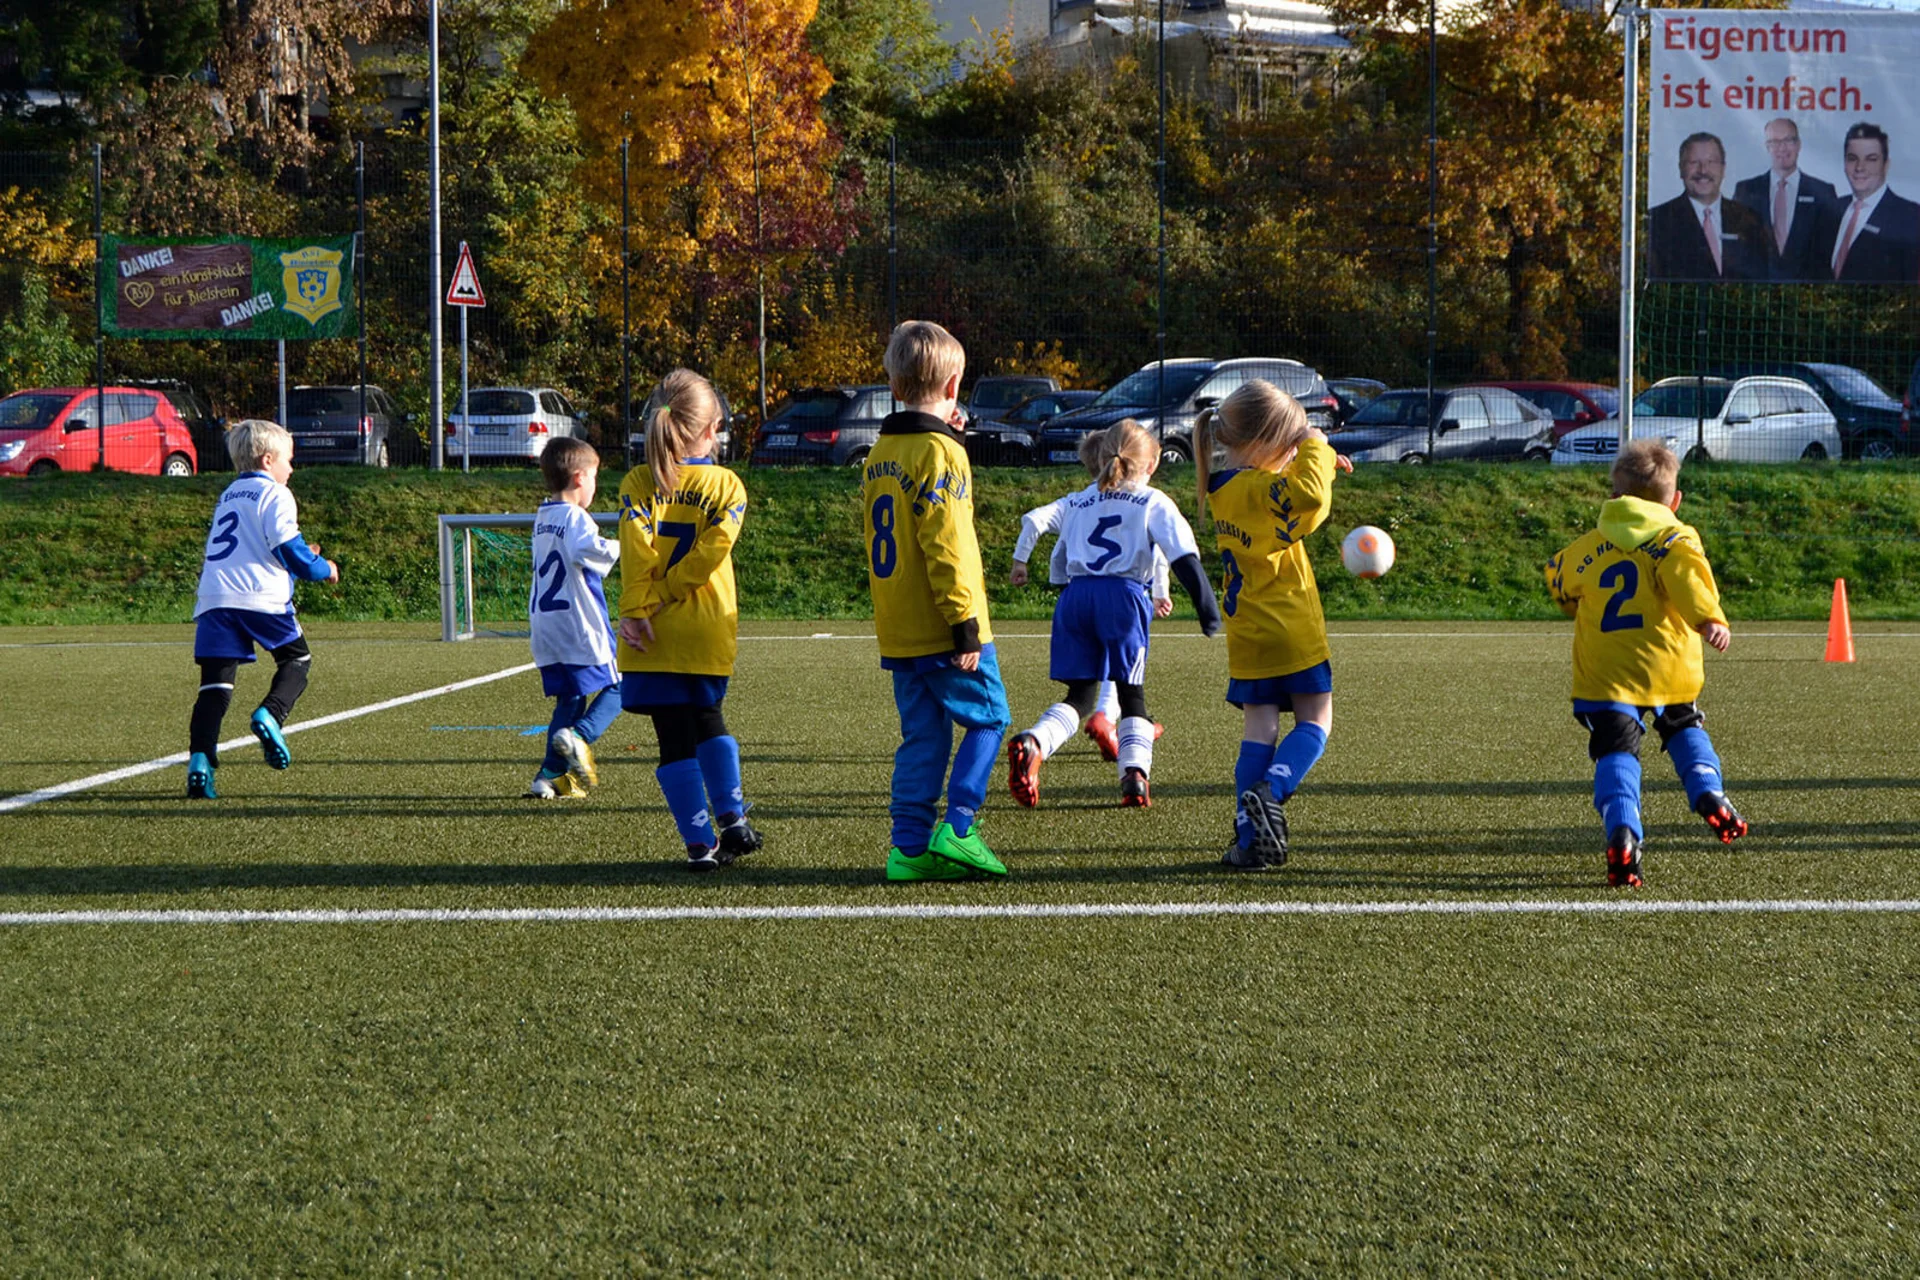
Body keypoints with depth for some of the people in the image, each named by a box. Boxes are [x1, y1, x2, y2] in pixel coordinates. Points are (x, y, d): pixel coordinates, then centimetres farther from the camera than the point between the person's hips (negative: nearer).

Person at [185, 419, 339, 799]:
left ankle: (200, 761, -16)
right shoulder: (275, 495, 3)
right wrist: (322, 569, 13)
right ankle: (270, 714, -11)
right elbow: (289, 549, -6)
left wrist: (302, 560, 35)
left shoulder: (227, 497, 27)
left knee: (215, 686, 0)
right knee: (297, 660, 15)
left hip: (213, 600, 5)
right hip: (261, 598, -5)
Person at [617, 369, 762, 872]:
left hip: (656, 638, -1)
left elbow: (636, 555, -14)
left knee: (675, 740, 1)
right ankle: (732, 819, 20)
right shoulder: (726, 486, -1)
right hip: (709, 632, 2)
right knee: (709, 721, 24)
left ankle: (701, 842, -2)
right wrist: (666, 596, -9)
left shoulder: (638, 483, -1)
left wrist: (638, 612, -17)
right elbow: (710, 552, -13)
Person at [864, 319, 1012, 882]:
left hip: (898, 635, 7)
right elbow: (945, 546, -19)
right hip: (942, 631, -7)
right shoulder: (939, 452, -14)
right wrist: (965, 624, -18)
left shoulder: (879, 454, 10)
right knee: (987, 719, 6)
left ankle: (910, 845, 5)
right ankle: (957, 827, -5)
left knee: (922, 736, 10)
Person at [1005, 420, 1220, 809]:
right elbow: (1184, 558, -2)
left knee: (1079, 694, 7)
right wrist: (1208, 609, -2)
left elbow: (1062, 558, 24)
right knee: (1131, 693, 6)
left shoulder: (1077, 503, 22)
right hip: (1124, 594, -3)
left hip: (1075, 594, 3)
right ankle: (1135, 775, -13)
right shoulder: (1153, 503, 8)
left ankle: (1032, 743, -21)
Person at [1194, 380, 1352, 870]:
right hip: (1293, 634, -7)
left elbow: (1288, 490, 23)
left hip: (1247, 640, 7)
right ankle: (1271, 792, -19)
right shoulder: (1258, 488, -19)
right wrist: (1315, 447, -20)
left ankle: (1251, 838, 0)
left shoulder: (1223, 488, 8)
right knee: (1315, 721, 6)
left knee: (1258, 730, 7)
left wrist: (1318, 461, 8)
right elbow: (1311, 495, -36)